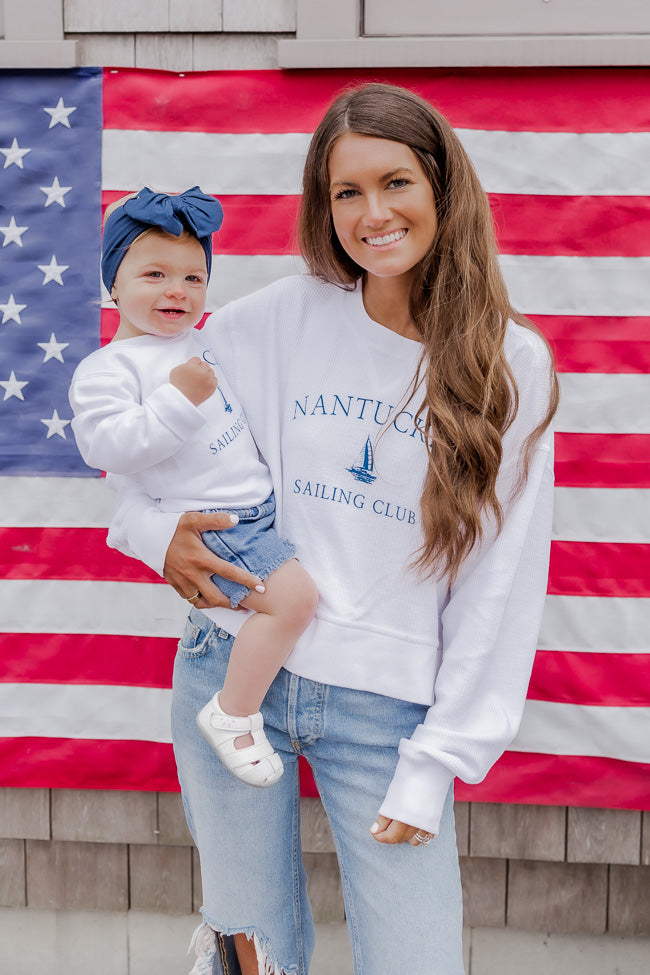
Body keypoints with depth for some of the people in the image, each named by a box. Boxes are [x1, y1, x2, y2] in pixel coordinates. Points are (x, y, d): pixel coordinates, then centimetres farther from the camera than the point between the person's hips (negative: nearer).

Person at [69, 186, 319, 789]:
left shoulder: (197, 342, 16)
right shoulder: (106, 368, -10)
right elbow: (108, 447, -23)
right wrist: (179, 399, -26)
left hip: (260, 503, 9)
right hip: (210, 526, -9)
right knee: (293, 594, -26)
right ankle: (233, 714, -9)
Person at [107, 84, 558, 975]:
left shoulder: (512, 364, -4)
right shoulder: (279, 319, -2)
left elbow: (501, 580, -3)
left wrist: (438, 761, -5)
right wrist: (158, 530, -7)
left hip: (388, 705, 0)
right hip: (235, 665, 1)